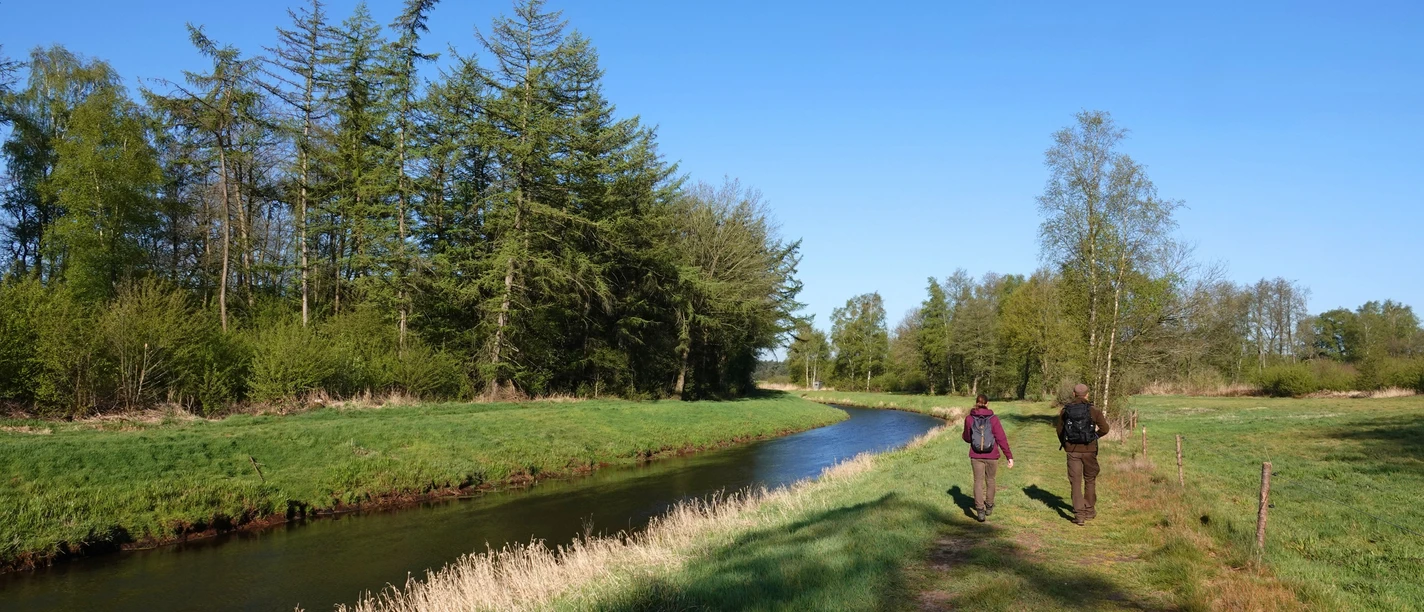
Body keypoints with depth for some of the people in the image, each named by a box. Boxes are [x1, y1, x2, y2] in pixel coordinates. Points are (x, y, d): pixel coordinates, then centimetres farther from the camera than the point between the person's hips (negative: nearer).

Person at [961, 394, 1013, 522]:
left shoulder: (969, 419, -4)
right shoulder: (993, 419, -9)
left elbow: (966, 438, 6)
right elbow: (1001, 439, -11)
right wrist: (1009, 456, -7)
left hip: (976, 456, 0)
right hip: (992, 456, 0)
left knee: (978, 482, 4)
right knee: (990, 480, 18)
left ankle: (980, 510, -11)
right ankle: (989, 507, 33)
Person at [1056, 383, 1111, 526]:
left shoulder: (1065, 411, 1)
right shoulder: (1093, 411, -5)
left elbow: (1060, 431, 5)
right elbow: (1104, 428, -12)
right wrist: (1094, 436, 8)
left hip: (1072, 450, 1)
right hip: (1089, 450, -1)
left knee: (1076, 482, 4)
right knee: (1090, 480, 18)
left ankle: (1079, 515, -3)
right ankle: (1089, 511, 26)